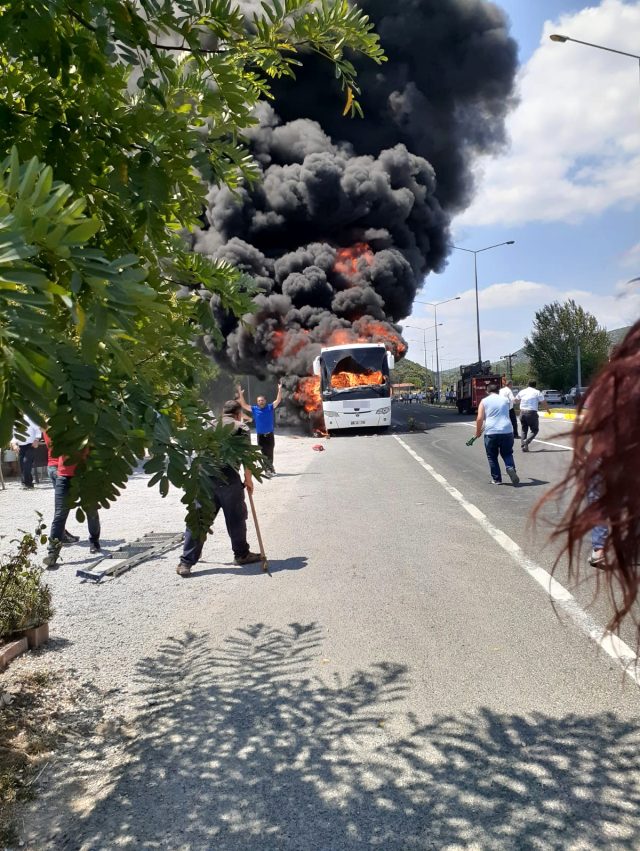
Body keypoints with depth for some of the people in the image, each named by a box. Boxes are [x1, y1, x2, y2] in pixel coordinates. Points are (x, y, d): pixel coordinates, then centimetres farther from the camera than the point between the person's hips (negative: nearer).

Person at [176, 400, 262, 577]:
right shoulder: (241, 427, 9)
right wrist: (248, 479, 7)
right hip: (228, 477, -4)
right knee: (236, 517, 13)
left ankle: (186, 562, 2)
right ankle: (242, 554, 27)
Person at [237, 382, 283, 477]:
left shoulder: (270, 407, -2)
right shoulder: (254, 409, 0)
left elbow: (278, 400, -6)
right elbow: (243, 405, 1)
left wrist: (280, 389, -15)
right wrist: (241, 395, -8)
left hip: (270, 435, 0)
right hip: (260, 436, 0)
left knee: (270, 452, 9)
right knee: (265, 453, 4)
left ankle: (269, 467, 28)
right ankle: (269, 468, 13)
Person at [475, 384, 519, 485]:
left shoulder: (484, 401, 4)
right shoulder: (505, 400, 14)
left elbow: (480, 418, -4)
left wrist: (478, 431, 9)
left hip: (491, 432, -2)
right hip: (507, 431, 2)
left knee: (492, 457, 12)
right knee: (507, 454, 16)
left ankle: (496, 479, 13)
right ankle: (511, 468, -11)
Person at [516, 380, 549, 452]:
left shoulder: (522, 392, 11)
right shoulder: (537, 392, 0)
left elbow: (516, 400, 27)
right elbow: (543, 403, -1)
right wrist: (547, 409, 17)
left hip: (522, 413, 4)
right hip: (532, 413, -4)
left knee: (524, 430, 16)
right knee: (535, 430, 8)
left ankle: (522, 446, 6)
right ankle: (527, 441, -14)